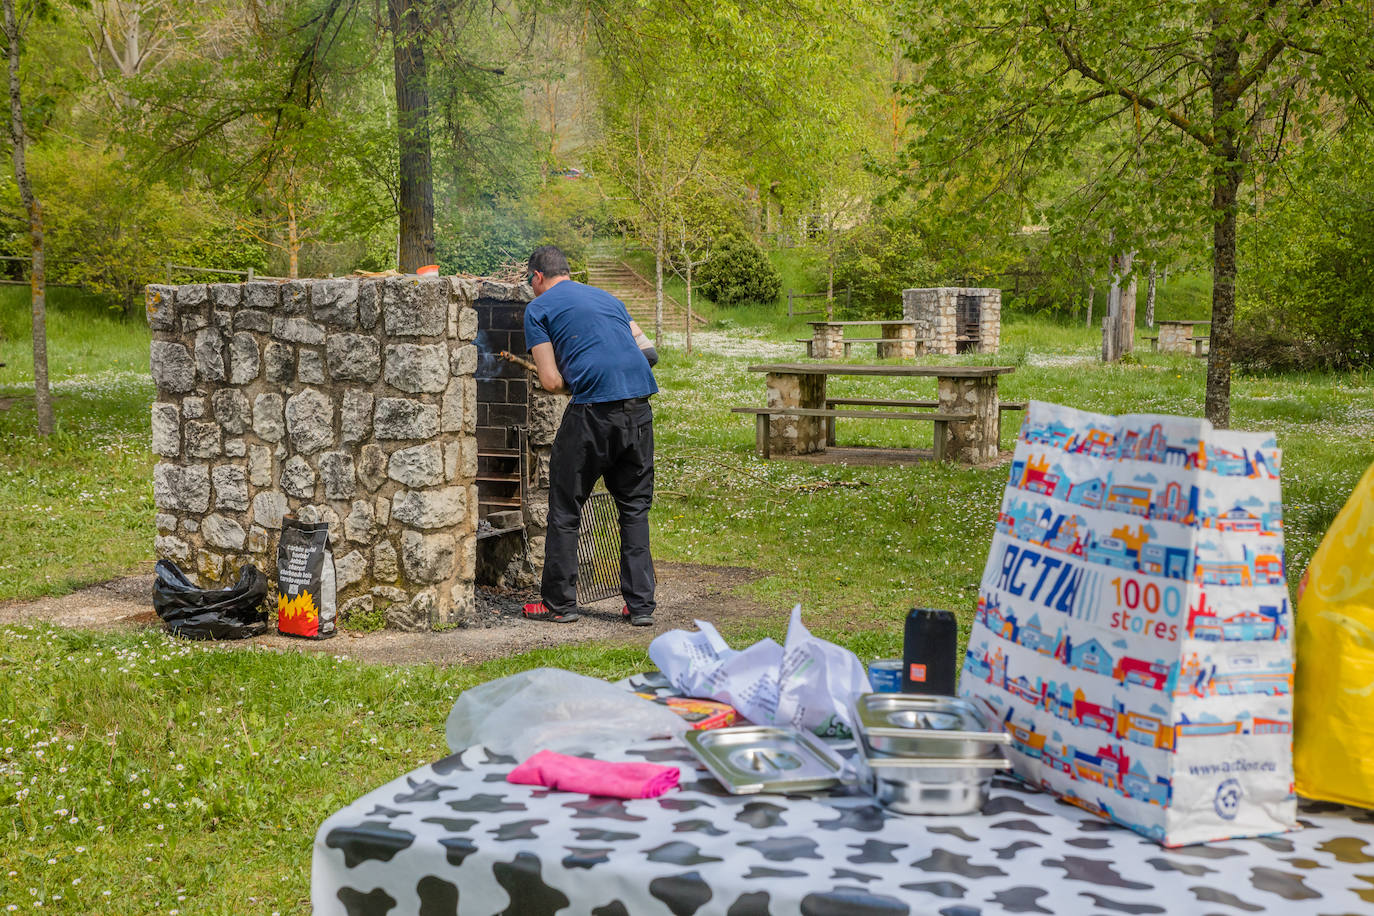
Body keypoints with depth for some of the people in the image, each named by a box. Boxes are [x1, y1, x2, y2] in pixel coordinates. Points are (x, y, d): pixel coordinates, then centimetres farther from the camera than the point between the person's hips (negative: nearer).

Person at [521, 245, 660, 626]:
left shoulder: (539, 308, 7)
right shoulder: (607, 298, 24)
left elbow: (551, 381, -1)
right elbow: (649, 351, 21)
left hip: (593, 409, -5)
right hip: (639, 408, 5)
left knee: (565, 510, 9)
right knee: (635, 508, 14)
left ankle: (560, 603, 16)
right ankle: (641, 605, 13)